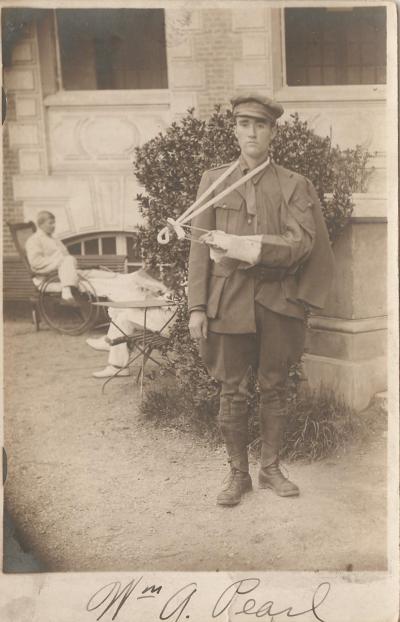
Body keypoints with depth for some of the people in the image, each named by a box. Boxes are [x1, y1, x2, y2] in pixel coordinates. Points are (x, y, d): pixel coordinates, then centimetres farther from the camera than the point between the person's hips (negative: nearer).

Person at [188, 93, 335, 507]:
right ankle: (238, 473, 19)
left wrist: (246, 247, -18)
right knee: (231, 392, 4)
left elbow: (302, 243, -8)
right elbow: (200, 248, 2)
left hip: (278, 302, 1)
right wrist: (197, 308, -4)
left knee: (274, 389, 9)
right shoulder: (213, 180, 7)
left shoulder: (295, 186, 5)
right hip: (228, 301, 0)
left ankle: (270, 468, 25)